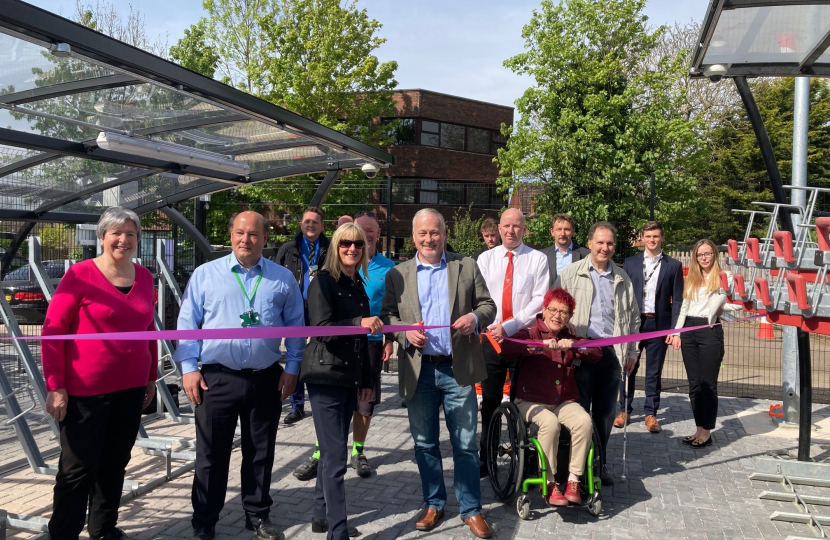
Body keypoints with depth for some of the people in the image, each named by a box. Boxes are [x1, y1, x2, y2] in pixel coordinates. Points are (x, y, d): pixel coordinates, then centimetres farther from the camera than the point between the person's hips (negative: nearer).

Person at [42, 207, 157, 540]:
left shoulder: (144, 277, 6)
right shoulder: (80, 274, -10)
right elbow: (52, 330, -9)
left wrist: (151, 377, 15)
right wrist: (55, 386, -12)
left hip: (130, 389, 5)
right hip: (86, 391, -5)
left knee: (115, 463, 16)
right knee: (78, 467, 6)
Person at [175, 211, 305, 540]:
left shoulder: (283, 278, 4)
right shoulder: (205, 274, 2)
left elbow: (294, 325, 8)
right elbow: (187, 323, 2)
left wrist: (292, 368, 3)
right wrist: (188, 368, -5)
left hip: (266, 379, 1)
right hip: (216, 378, -1)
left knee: (260, 453, 13)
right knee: (211, 454, 8)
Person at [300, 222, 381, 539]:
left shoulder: (357, 285, 13)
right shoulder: (324, 281, -8)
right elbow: (322, 328, -17)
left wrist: (366, 381, 20)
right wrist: (360, 323, -31)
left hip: (349, 378, 7)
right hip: (326, 377, -7)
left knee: (332, 452, 15)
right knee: (336, 457, -6)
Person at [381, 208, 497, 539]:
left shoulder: (467, 267, 6)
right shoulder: (397, 275, 8)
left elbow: (487, 305, 6)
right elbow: (387, 315, 5)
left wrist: (476, 317, -15)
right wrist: (406, 333, -14)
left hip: (458, 369, -1)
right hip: (418, 370, 1)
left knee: (465, 444, 5)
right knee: (425, 444, 13)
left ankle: (471, 509, 20)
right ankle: (433, 504, 29)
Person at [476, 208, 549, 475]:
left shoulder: (538, 259, 1)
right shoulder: (486, 258, 9)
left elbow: (539, 299, -7)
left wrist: (510, 325, -15)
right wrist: (491, 324, -13)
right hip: (491, 336, 2)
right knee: (490, 400, 7)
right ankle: (485, 458, 16)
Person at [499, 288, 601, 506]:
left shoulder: (571, 338, 16)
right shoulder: (531, 333, 0)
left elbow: (597, 353, 2)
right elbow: (506, 348, -21)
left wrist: (574, 345, -15)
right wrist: (540, 345, -29)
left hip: (565, 401, 4)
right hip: (532, 401, -4)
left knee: (584, 421, -25)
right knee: (550, 422, -34)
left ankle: (573, 480, -13)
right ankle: (549, 483, -18)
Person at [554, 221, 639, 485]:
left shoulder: (622, 278, 14)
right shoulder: (571, 273, 2)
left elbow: (633, 317, 20)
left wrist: (632, 351, 16)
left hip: (612, 352, 4)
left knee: (605, 412, 10)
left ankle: (600, 464, 24)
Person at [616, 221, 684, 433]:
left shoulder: (673, 265, 5)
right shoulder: (630, 262, 7)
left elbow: (677, 300, 3)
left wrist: (674, 329, -4)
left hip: (659, 324, -1)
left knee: (654, 372, 6)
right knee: (628, 368, 5)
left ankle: (651, 414, 17)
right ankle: (624, 411, 18)